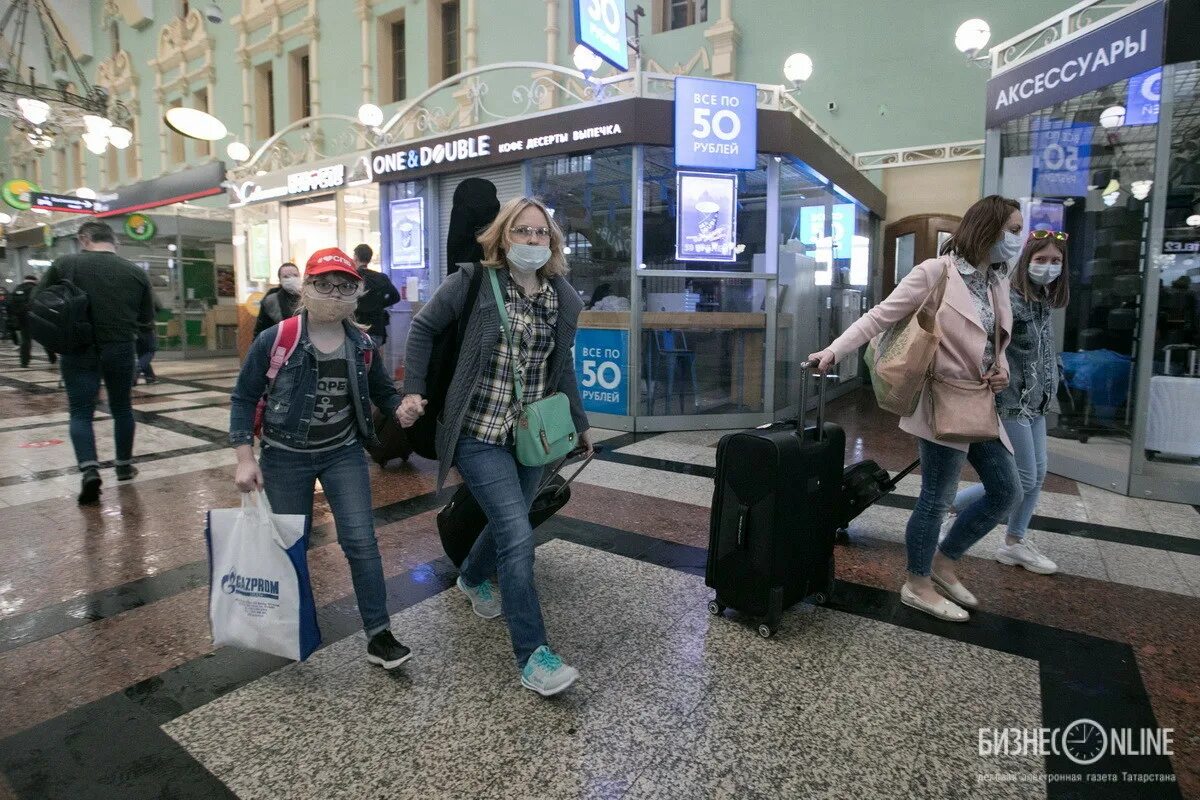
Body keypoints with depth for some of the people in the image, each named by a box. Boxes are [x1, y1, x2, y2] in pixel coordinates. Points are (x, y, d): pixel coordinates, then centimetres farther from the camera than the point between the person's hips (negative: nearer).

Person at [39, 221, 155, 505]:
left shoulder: (65, 264, -4)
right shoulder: (136, 272, -2)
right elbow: (147, 318, 6)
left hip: (79, 350, -1)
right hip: (121, 349, 1)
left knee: (81, 412, 5)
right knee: (122, 408, 17)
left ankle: (90, 469, -13)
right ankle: (124, 465, 26)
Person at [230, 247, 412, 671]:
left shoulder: (362, 345, -6)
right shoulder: (273, 341, -14)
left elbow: (383, 391, 7)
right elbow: (244, 398, -5)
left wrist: (402, 407, -17)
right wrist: (245, 458, -10)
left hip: (343, 454, 2)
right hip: (285, 458, -1)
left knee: (361, 541, -4)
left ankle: (378, 635, 6)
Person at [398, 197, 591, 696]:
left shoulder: (565, 299, 4)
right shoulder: (473, 283, -9)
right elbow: (423, 328, 2)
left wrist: (579, 424, 19)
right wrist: (413, 391, -5)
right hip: (480, 434, -5)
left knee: (508, 525, 19)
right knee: (518, 537, -13)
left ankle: (472, 579, 53)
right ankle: (533, 656, -2)